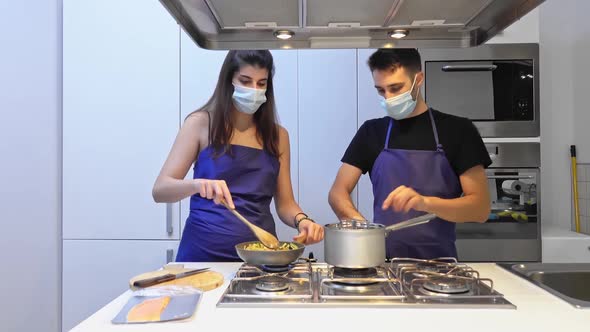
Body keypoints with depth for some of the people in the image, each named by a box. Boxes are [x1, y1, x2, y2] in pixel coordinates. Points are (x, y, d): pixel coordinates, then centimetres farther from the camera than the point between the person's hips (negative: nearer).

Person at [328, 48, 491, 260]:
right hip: (384, 261, 1)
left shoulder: (456, 130, 3)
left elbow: (481, 208, -2)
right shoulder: (371, 132, 10)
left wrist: (425, 203, -19)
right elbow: (338, 193, 6)